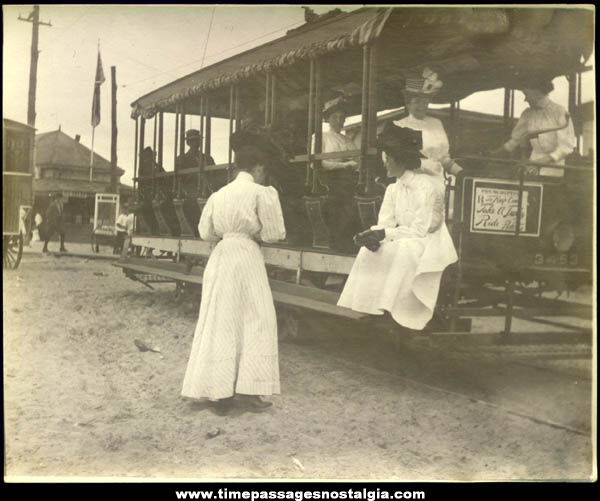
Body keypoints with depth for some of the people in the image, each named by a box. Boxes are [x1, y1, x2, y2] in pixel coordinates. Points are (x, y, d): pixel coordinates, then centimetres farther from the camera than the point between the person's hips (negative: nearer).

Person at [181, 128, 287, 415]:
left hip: (220, 259, 5)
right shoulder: (262, 193, -6)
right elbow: (273, 234, -5)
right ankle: (248, 388, 2)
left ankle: (218, 392, 11)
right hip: (246, 258, -5)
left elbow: (206, 232, 12)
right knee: (254, 321, 5)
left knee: (219, 322, 7)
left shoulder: (219, 195, 8)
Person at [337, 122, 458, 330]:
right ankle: (373, 307, -17)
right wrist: (372, 235, -23)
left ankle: (392, 309, -29)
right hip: (403, 241, 7)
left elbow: (420, 230, -21)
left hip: (429, 242, -7)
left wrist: (385, 234, -26)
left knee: (405, 250, -35)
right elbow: (385, 224, 0)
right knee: (372, 249, -16)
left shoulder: (426, 186, -16)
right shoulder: (393, 189, 7)